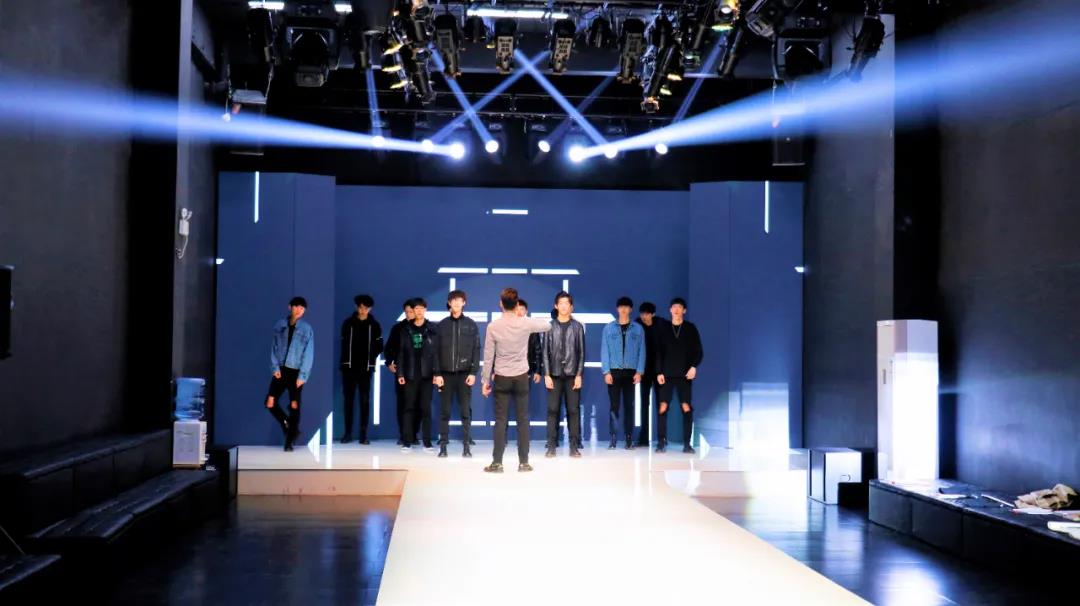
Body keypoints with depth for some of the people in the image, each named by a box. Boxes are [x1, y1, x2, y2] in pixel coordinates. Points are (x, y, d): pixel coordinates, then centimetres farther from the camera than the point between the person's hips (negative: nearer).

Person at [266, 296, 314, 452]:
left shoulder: (306, 329, -4)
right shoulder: (280, 325, 4)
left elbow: (308, 354, -6)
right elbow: (274, 347, 6)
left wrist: (302, 375, -11)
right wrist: (275, 367, -6)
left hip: (296, 372, -3)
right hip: (281, 370, 3)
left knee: (294, 406, -2)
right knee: (270, 403, -3)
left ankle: (289, 441, 7)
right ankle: (287, 425, 22)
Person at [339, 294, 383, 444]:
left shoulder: (374, 325, 4)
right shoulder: (348, 323, 5)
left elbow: (379, 346, 5)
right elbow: (344, 343, 6)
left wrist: (371, 359, -5)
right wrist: (345, 361, -1)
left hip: (366, 368, -1)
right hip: (349, 367, 1)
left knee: (365, 400, -1)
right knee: (348, 399, 3)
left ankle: (363, 433, 1)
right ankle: (348, 433, 8)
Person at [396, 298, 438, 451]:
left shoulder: (432, 329, 4)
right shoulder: (406, 330, 8)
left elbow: (436, 352, 1)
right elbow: (401, 353, 7)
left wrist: (436, 372, -6)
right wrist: (400, 373, 0)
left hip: (427, 375, -1)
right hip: (410, 375, 1)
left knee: (425, 407, 0)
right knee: (409, 407, 2)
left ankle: (427, 441, 4)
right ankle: (407, 441, 5)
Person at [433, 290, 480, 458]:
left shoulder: (471, 325, 5)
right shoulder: (442, 325, 7)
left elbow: (476, 349, 2)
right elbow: (436, 351, 5)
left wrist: (473, 372, -7)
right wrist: (437, 373, -4)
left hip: (464, 374, -1)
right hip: (446, 374, 1)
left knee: (466, 411, -1)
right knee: (444, 411, 2)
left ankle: (467, 446, 3)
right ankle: (443, 446, 6)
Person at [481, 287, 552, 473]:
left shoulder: (493, 326, -8)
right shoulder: (526, 323, -6)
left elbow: (488, 356, -4)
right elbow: (548, 325, 12)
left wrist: (486, 380, 4)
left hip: (501, 378, 0)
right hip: (521, 377, 0)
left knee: (501, 420, 2)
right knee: (523, 419, 6)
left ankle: (497, 463, 2)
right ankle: (524, 462, 7)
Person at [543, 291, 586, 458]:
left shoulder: (577, 327, 4)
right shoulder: (550, 326, 5)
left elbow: (581, 352, 2)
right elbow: (545, 352, 4)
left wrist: (579, 375, -6)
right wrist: (546, 374, -4)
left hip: (572, 375, -1)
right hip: (554, 375, 1)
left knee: (573, 410, 0)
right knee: (552, 410, 0)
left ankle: (574, 446, 3)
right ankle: (551, 446, 3)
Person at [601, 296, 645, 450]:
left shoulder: (638, 329, 7)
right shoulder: (609, 328, 5)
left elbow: (641, 351, 4)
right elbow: (604, 351, 2)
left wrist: (639, 372, -6)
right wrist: (606, 371, -7)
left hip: (631, 372, 1)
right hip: (614, 371, -1)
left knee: (629, 405, 1)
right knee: (614, 405, -3)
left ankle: (629, 439, 4)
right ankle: (613, 439, -1)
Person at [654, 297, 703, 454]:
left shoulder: (691, 329, 6)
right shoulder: (664, 330, 8)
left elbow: (698, 351, 4)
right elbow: (658, 353, 7)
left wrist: (694, 366, -11)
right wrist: (659, 372, -1)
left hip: (685, 375, -1)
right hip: (667, 374, 1)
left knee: (687, 408, -4)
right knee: (662, 407, -6)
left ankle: (687, 443, 0)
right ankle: (661, 442, -2)